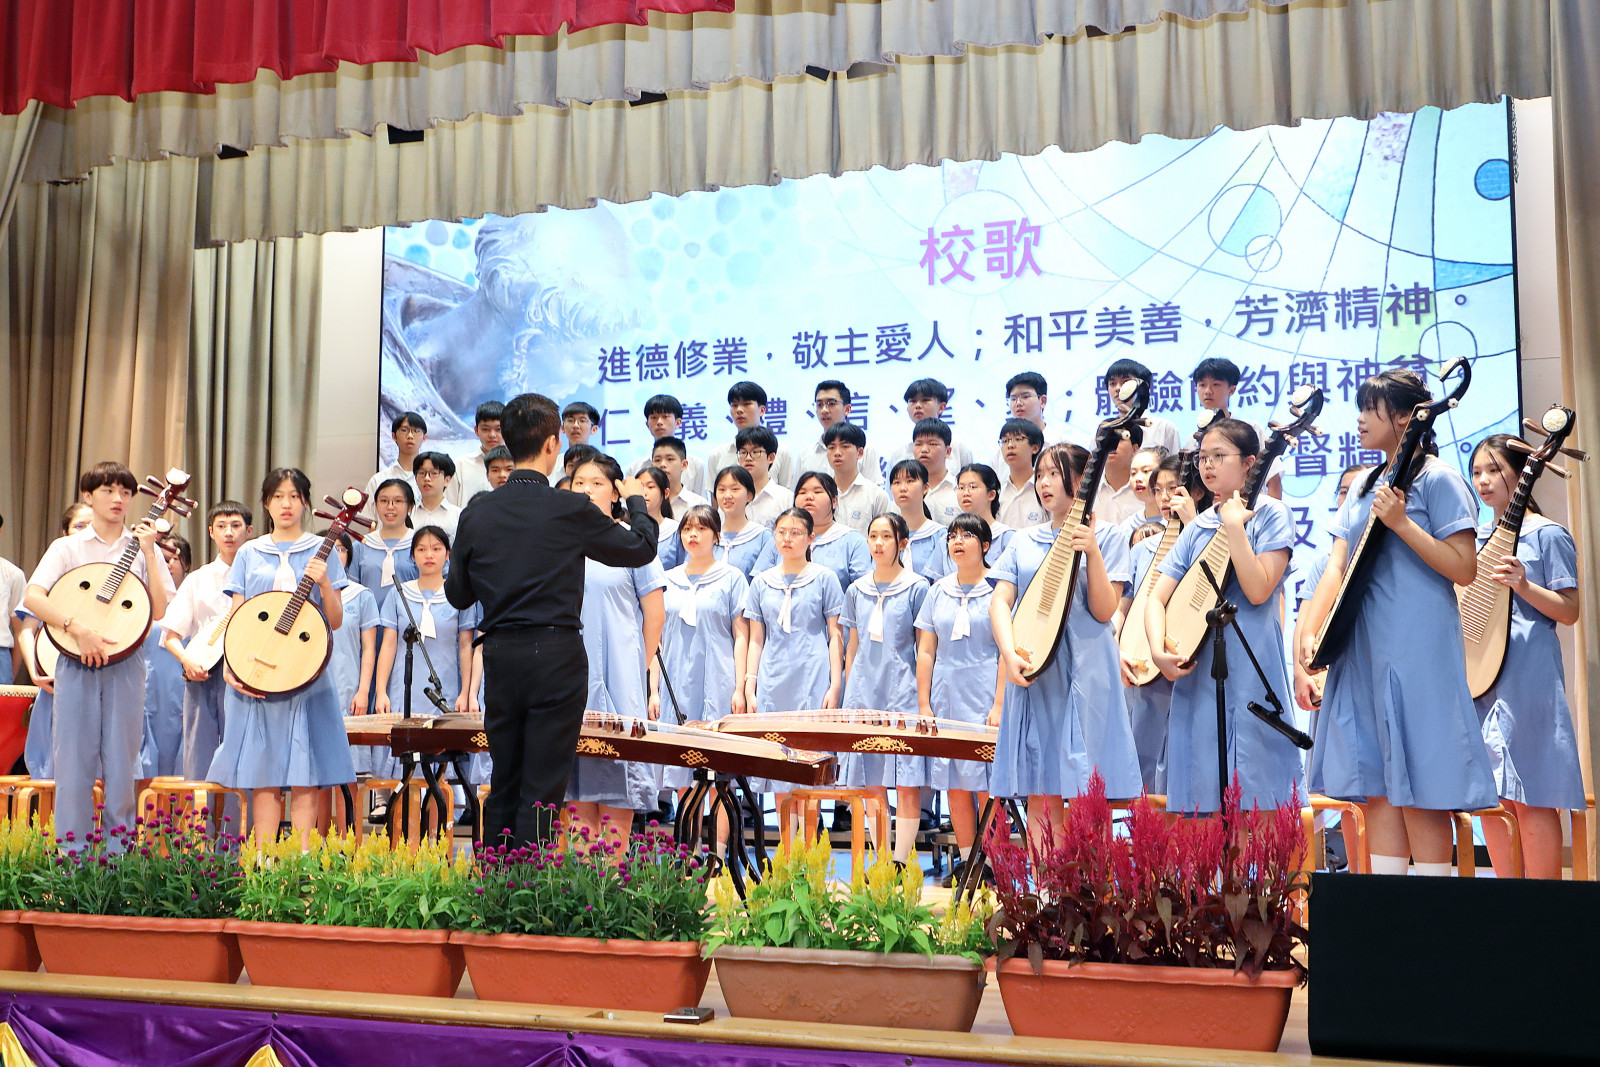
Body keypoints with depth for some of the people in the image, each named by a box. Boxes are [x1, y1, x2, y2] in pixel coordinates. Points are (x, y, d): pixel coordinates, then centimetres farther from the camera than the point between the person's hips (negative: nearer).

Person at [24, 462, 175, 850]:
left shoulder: (144, 548, 9)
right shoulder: (67, 547, 6)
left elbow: (158, 611, -2)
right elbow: (33, 597, -8)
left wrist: (149, 552, -7)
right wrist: (78, 628, -21)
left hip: (126, 663, 1)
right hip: (76, 663, -1)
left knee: (121, 764, 3)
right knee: (74, 761, 0)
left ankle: (118, 854, 11)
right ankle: (71, 852, 8)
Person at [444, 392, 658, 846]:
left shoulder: (477, 514, 3)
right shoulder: (571, 510, -8)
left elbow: (458, 595, 12)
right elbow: (642, 549, 4)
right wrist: (636, 501, 23)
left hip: (499, 655, 4)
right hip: (557, 653, -4)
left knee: (502, 786, 14)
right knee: (541, 791, 0)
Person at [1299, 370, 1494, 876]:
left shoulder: (1437, 479, -4)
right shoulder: (1365, 486, 18)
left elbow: (1463, 569, -11)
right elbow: (1337, 566, 12)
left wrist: (1400, 522, -18)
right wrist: (1309, 632, 0)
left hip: (1418, 650, -7)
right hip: (1365, 649, 7)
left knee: (1419, 789, -6)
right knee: (1378, 787, 6)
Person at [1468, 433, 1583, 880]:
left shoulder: (1547, 535, -2)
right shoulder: (1476, 538, 17)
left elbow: (1569, 611, -7)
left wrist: (1523, 585, -20)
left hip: (1527, 675, -7)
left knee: (1530, 796, -9)